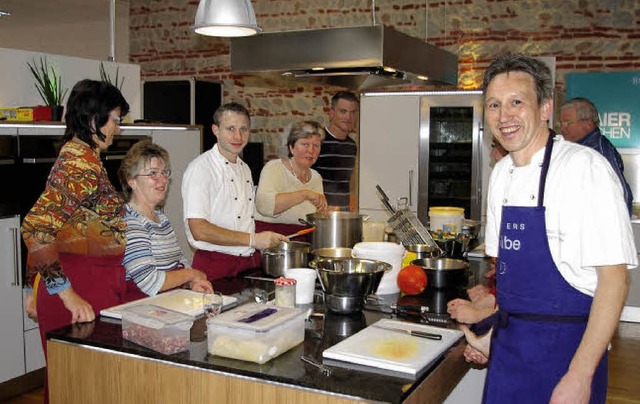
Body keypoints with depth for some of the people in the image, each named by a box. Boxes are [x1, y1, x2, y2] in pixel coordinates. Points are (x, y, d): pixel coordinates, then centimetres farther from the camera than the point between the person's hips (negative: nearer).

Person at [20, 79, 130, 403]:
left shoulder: (80, 155, 12)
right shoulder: (80, 164, -18)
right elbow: (36, 227, -27)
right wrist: (68, 294, -27)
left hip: (96, 283, 9)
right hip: (82, 286, -9)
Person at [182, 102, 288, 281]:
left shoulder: (245, 169, 15)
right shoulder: (200, 168, -11)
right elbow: (199, 230, -20)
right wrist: (253, 239, -20)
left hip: (250, 263, 7)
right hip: (215, 266, -7)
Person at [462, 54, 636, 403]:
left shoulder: (586, 168, -17)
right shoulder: (501, 174, 5)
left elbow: (614, 278, -18)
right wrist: (494, 334, 14)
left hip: (564, 348, -6)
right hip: (508, 345, 6)